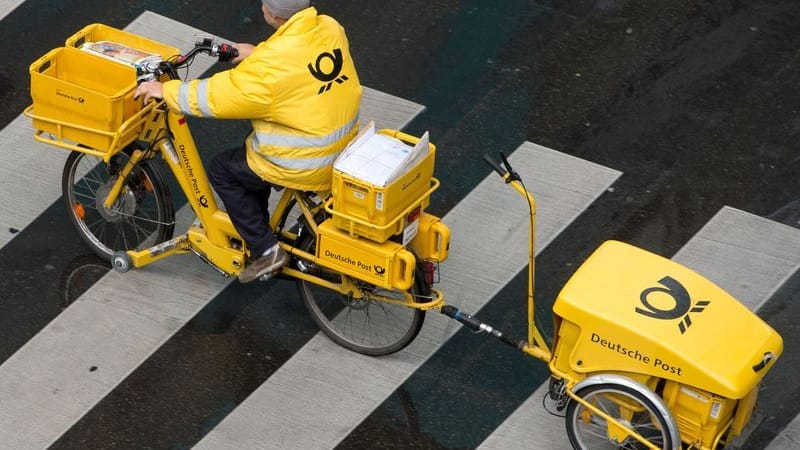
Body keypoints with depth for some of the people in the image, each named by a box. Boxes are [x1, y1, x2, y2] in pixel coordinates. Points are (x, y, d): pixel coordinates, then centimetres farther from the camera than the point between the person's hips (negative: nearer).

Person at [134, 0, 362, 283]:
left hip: (303, 167, -8)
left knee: (222, 170, 14)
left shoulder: (269, 67, -28)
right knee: (254, 151, 30)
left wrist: (166, 90, -6)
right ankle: (256, 228, 43)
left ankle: (265, 250, 15)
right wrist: (257, 54, 18)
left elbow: (216, 97, -19)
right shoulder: (331, 28, -6)